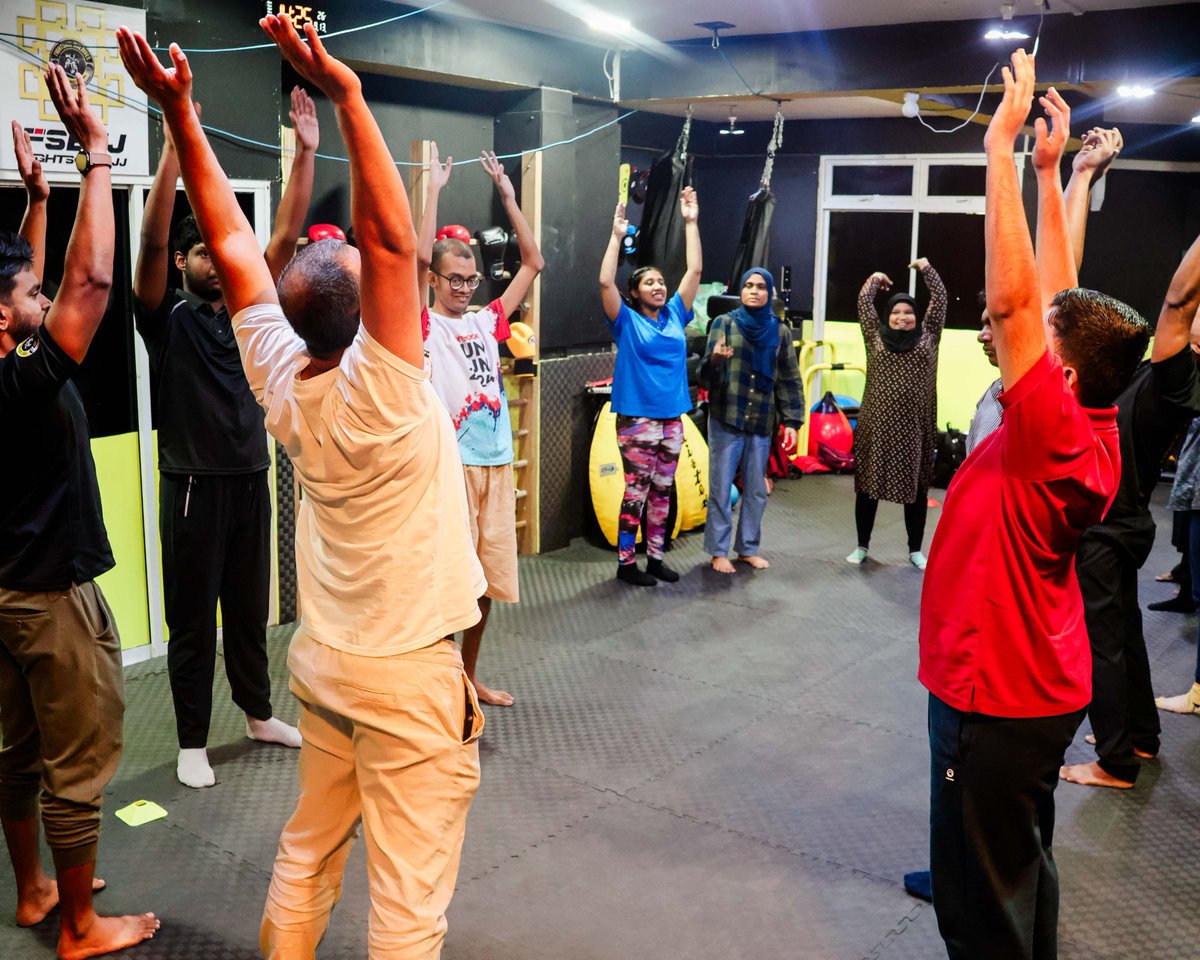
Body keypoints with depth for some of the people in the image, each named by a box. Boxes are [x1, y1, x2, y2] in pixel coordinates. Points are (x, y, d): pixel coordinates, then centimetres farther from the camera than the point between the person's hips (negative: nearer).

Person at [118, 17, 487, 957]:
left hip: (326, 660, 7)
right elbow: (391, 237, -32)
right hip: (407, 675, -7)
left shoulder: (284, 383, -6)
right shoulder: (376, 393, -24)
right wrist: (346, 96, -31)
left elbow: (234, 247, -2)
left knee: (308, 851, 22)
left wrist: (182, 115, -3)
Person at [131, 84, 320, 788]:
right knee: (192, 618, 6)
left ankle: (259, 712, 34)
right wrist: (176, 148, -30)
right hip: (194, 486, -4)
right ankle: (193, 742, 18)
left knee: (250, 608, 17)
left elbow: (287, 236, -1)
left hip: (251, 480, 4)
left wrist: (306, 152, -10)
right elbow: (152, 241, -21)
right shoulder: (167, 318, -6)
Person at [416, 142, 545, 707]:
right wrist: (433, 188, -11)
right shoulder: (423, 327, -2)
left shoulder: (487, 322, 13)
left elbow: (533, 262, 13)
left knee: (485, 581, 13)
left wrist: (507, 195, 9)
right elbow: (418, 257, -17)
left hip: (496, 463, 6)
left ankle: (469, 678, 28)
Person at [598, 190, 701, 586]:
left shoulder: (675, 315, 7)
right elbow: (605, 282, -17)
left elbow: (695, 271, 6)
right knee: (635, 491, 1)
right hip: (636, 419, -5)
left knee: (662, 491, 12)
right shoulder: (627, 321, -4)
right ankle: (626, 562, 11)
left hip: (672, 418, 5)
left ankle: (655, 557, 23)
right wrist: (617, 236, -17)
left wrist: (690, 223, 5)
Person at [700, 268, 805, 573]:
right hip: (725, 419, -2)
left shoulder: (780, 330, 5)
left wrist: (791, 421, 1)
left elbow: (789, 379, 8)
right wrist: (715, 359, -29)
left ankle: (748, 548, 23)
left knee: (756, 489, 9)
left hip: (762, 422, 2)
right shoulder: (724, 323, -1)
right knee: (720, 488, 2)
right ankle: (718, 551, 13)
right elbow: (707, 374, -6)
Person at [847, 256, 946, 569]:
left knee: (915, 487, 7)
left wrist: (926, 268, 18)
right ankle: (862, 546, 18)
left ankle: (915, 550, 19)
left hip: (915, 427, 0)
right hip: (877, 425, 0)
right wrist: (875, 280, 25)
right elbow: (863, 302, 11)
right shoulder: (876, 336, 8)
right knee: (868, 484, 6)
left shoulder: (928, 336, 9)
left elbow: (940, 298, 11)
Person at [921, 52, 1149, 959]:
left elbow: (1011, 297, -32)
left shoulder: (1053, 436, -27)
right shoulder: (1096, 426, -4)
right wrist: (1050, 170, 4)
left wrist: (1003, 147, -26)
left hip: (996, 696, -9)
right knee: (1019, 864, 26)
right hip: (1044, 685, 9)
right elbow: (1055, 299, 4)